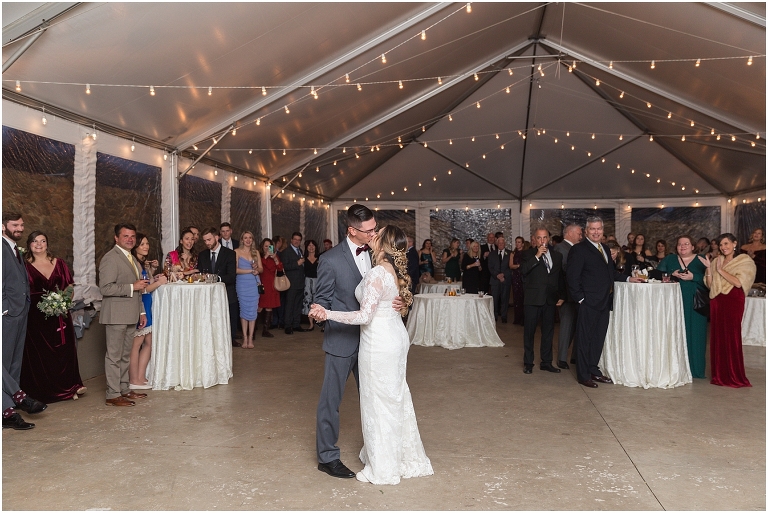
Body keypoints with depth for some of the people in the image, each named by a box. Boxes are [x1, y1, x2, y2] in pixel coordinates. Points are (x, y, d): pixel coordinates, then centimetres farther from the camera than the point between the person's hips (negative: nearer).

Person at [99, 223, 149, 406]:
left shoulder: (132, 259, 18)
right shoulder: (110, 258, -11)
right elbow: (105, 288, -20)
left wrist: (142, 312, 20)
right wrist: (132, 287, -19)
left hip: (131, 315, 9)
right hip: (116, 315, -9)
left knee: (125, 355, 15)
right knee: (114, 356, -2)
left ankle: (124, 389, 24)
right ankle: (113, 395, 3)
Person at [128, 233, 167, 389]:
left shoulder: (144, 263, 12)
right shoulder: (134, 263, -15)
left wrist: (152, 270, 8)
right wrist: (159, 282, -13)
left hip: (146, 305, 9)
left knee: (148, 342, 10)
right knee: (137, 343, -1)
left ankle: (141, 378, 16)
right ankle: (134, 381, 9)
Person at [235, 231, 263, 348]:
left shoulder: (256, 252, 12)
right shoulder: (237, 252, 1)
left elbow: (261, 269, 13)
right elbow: (235, 269, -7)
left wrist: (256, 268, -9)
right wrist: (250, 271, -9)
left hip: (254, 284, 3)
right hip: (242, 284, -3)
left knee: (253, 310, -1)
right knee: (243, 310, -1)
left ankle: (250, 338, 3)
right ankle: (245, 338, 6)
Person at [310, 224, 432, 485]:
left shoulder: (377, 274, -23)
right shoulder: (396, 270, 3)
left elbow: (364, 315, -26)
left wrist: (327, 313, -26)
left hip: (379, 343, -9)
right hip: (397, 337, 9)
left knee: (378, 402, 5)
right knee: (397, 398, 20)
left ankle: (382, 469, 21)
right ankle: (406, 458, 35)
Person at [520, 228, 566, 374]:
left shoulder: (557, 256, 10)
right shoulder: (529, 254, -1)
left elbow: (561, 277, 15)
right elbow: (523, 270, -19)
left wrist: (562, 296, 10)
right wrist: (537, 256, -21)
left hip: (550, 299, 4)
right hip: (533, 298, -3)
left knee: (548, 331, 11)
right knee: (529, 331, 3)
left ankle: (546, 362, 22)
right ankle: (528, 362, 14)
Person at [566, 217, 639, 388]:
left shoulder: (605, 249, 17)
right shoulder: (579, 249, -10)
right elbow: (572, 276, -14)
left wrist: (628, 278, 15)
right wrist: (580, 297, -16)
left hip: (604, 302, 8)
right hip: (589, 303, -8)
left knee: (599, 338, 15)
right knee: (584, 339, 0)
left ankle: (594, 370, 26)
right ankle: (583, 375, 8)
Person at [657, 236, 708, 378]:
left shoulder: (701, 260, 7)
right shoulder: (669, 259, 14)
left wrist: (693, 277, -17)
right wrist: (672, 275, -10)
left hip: (694, 304, -2)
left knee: (694, 334, -2)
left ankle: (694, 369, 6)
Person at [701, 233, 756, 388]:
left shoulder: (745, 261, 0)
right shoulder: (716, 262, 14)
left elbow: (738, 282, -13)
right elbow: (709, 285, 9)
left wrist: (720, 270, -13)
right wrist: (708, 268, -4)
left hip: (733, 302, -5)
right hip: (717, 302, 5)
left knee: (732, 337, -5)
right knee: (717, 337, 4)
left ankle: (735, 376, 3)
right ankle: (720, 375, 11)